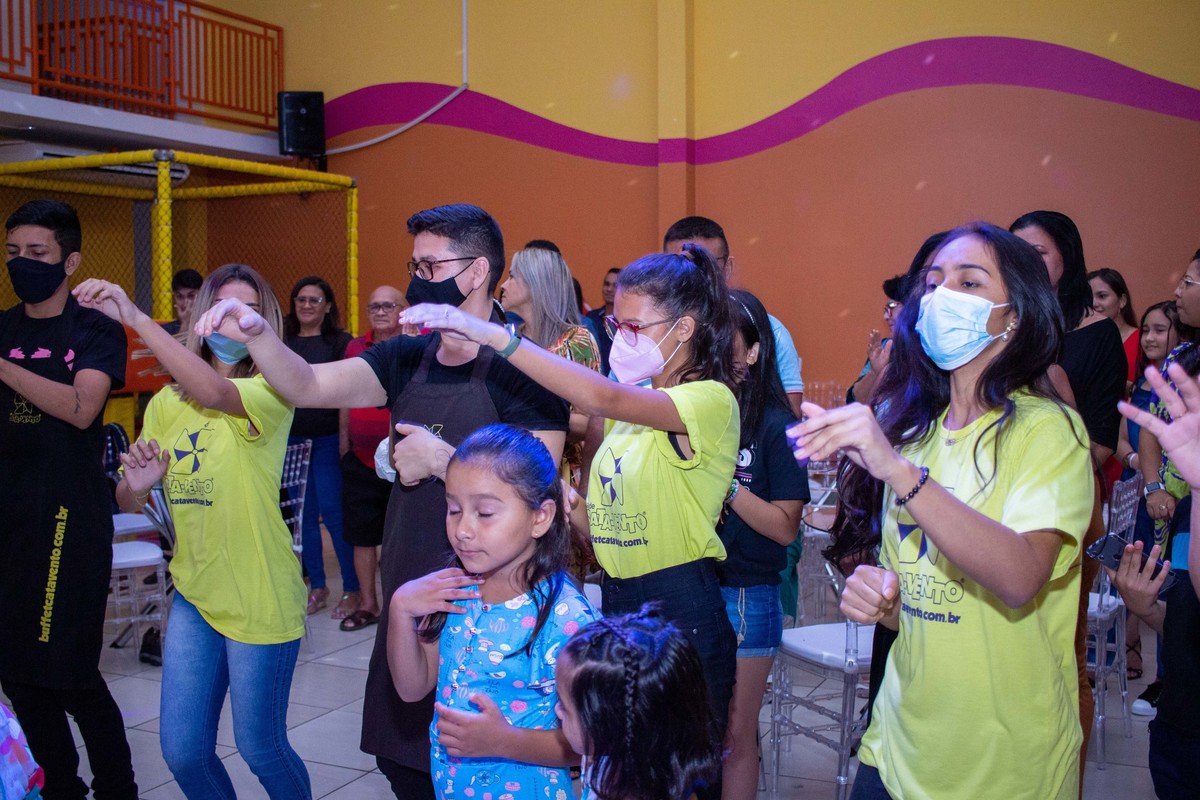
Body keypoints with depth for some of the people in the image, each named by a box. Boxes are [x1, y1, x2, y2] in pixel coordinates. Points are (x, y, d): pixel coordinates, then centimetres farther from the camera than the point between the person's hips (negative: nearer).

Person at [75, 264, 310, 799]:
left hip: (260, 598, -5)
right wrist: (137, 483, -14)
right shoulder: (166, 404, 7)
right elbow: (127, 502, 10)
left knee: (260, 747, 7)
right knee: (182, 750, 10)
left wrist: (134, 318, -36)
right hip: (194, 593, 5)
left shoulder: (270, 392, -10)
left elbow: (215, 393, -33)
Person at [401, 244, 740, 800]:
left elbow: (602, 397, -33)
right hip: (617, 605, 7)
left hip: (681, 614, -7)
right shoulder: (632, 404, 11)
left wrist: (485, 331, -35)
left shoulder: (710, 401, -15)